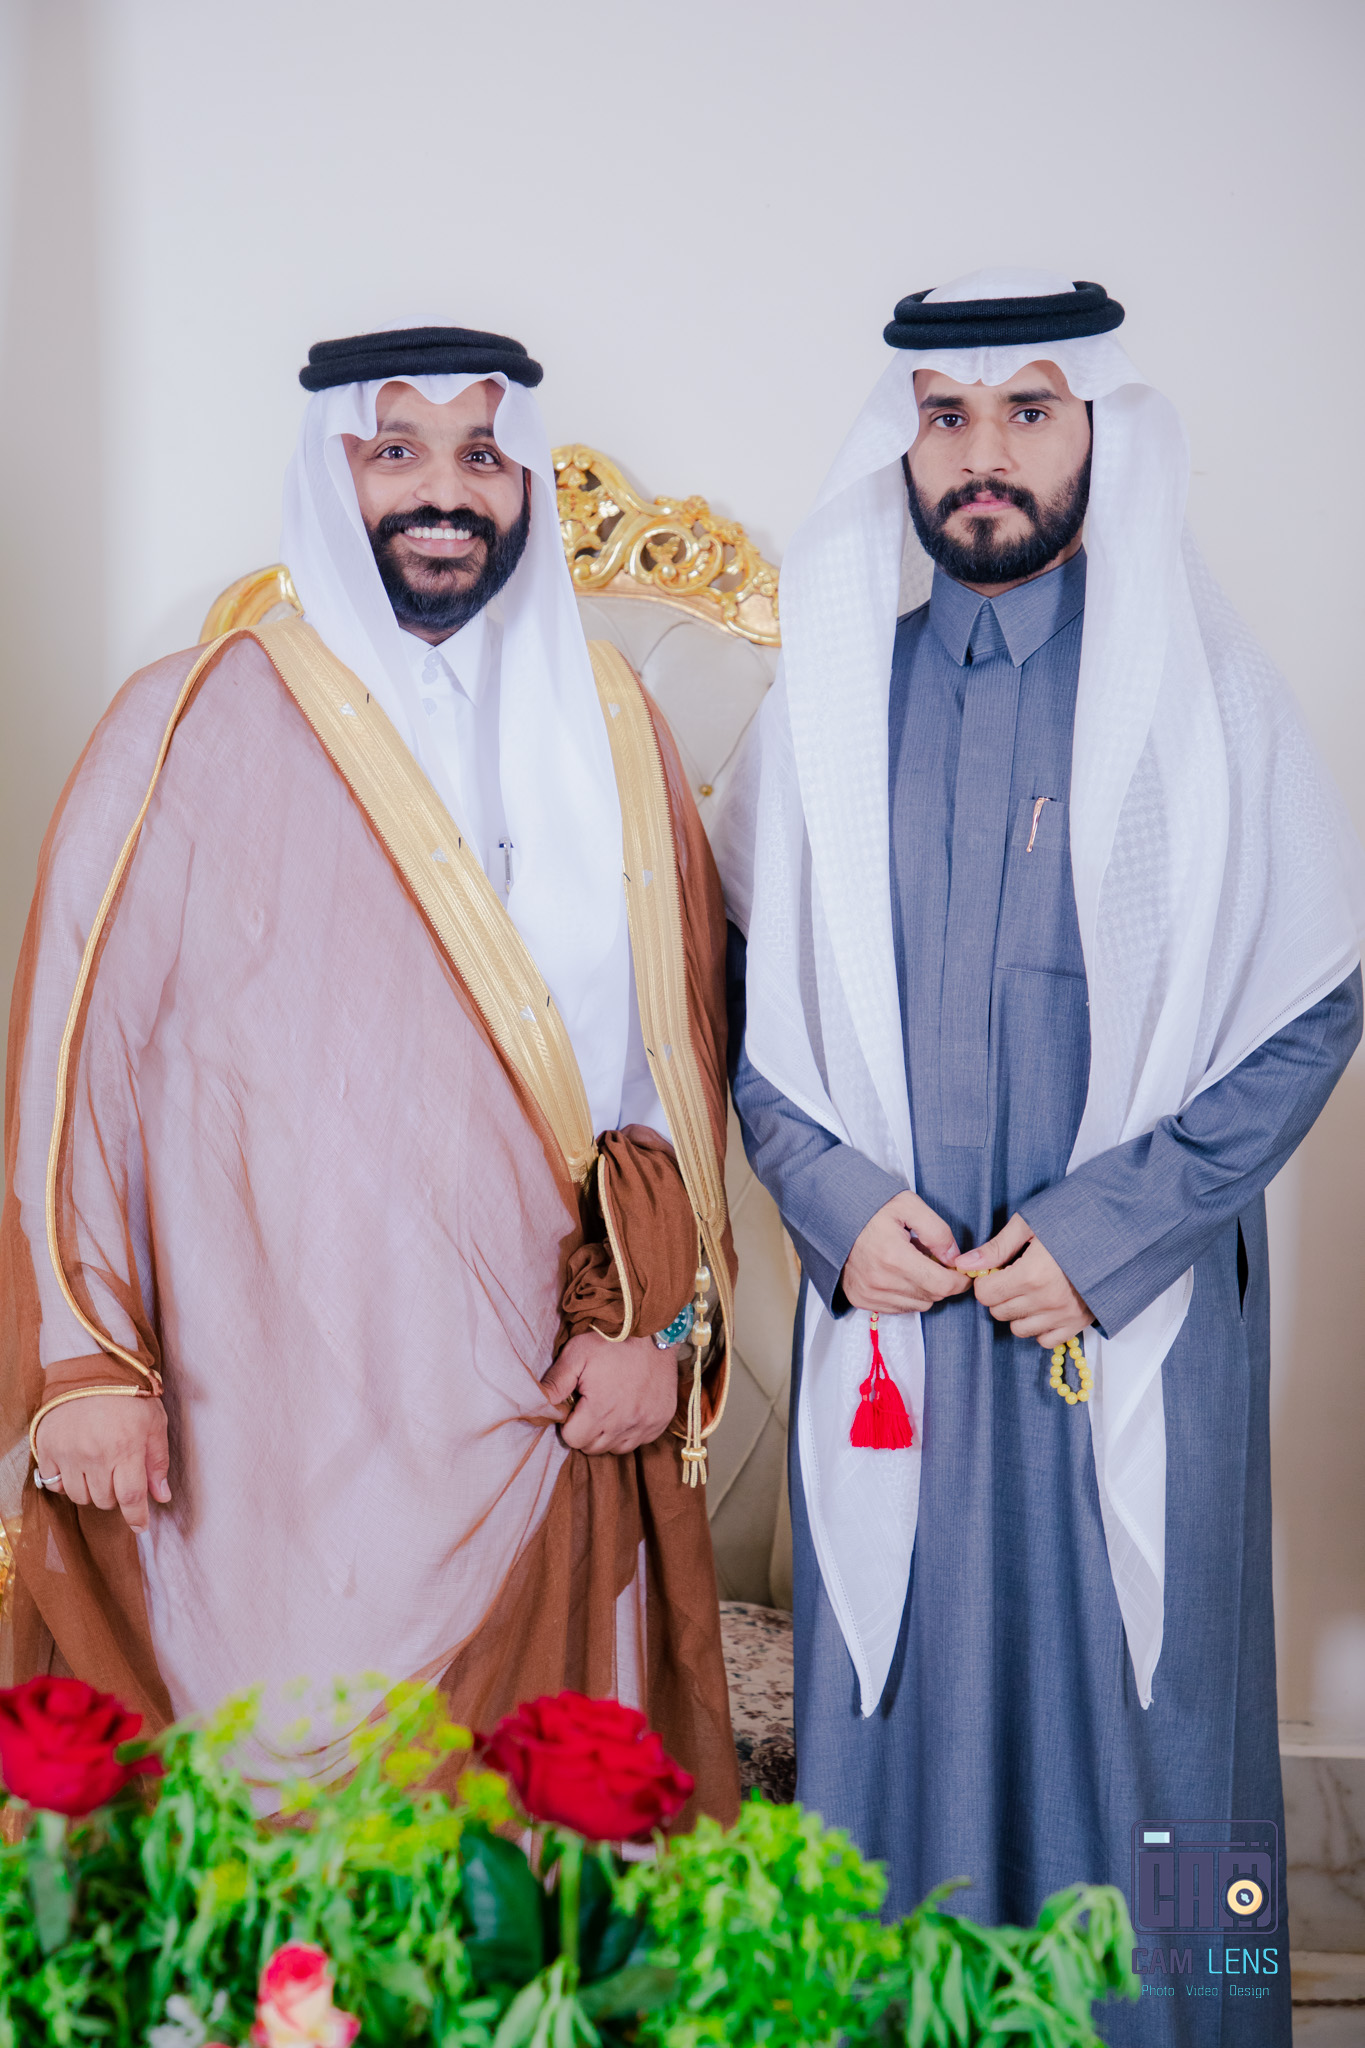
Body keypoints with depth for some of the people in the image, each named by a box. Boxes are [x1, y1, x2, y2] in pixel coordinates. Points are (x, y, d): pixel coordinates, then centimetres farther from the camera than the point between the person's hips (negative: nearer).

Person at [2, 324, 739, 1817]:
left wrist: (651, 1316, 3)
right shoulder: (194, 730, -2)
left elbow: (674, 1054, 10)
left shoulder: (607, 732, 9)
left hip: (540, 1417, 3)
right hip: (253, 1443, -3)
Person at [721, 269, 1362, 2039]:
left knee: (1134, 1710, 7)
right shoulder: (831, 697, 6)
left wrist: (1105, 1232, -11)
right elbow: (754, 996, 9)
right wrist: (836, 1201, -7)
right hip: (889, 1302, 2)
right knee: (899, 1704, 9)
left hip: (1138, 1314, -2)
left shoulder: (1203, 693, -2)